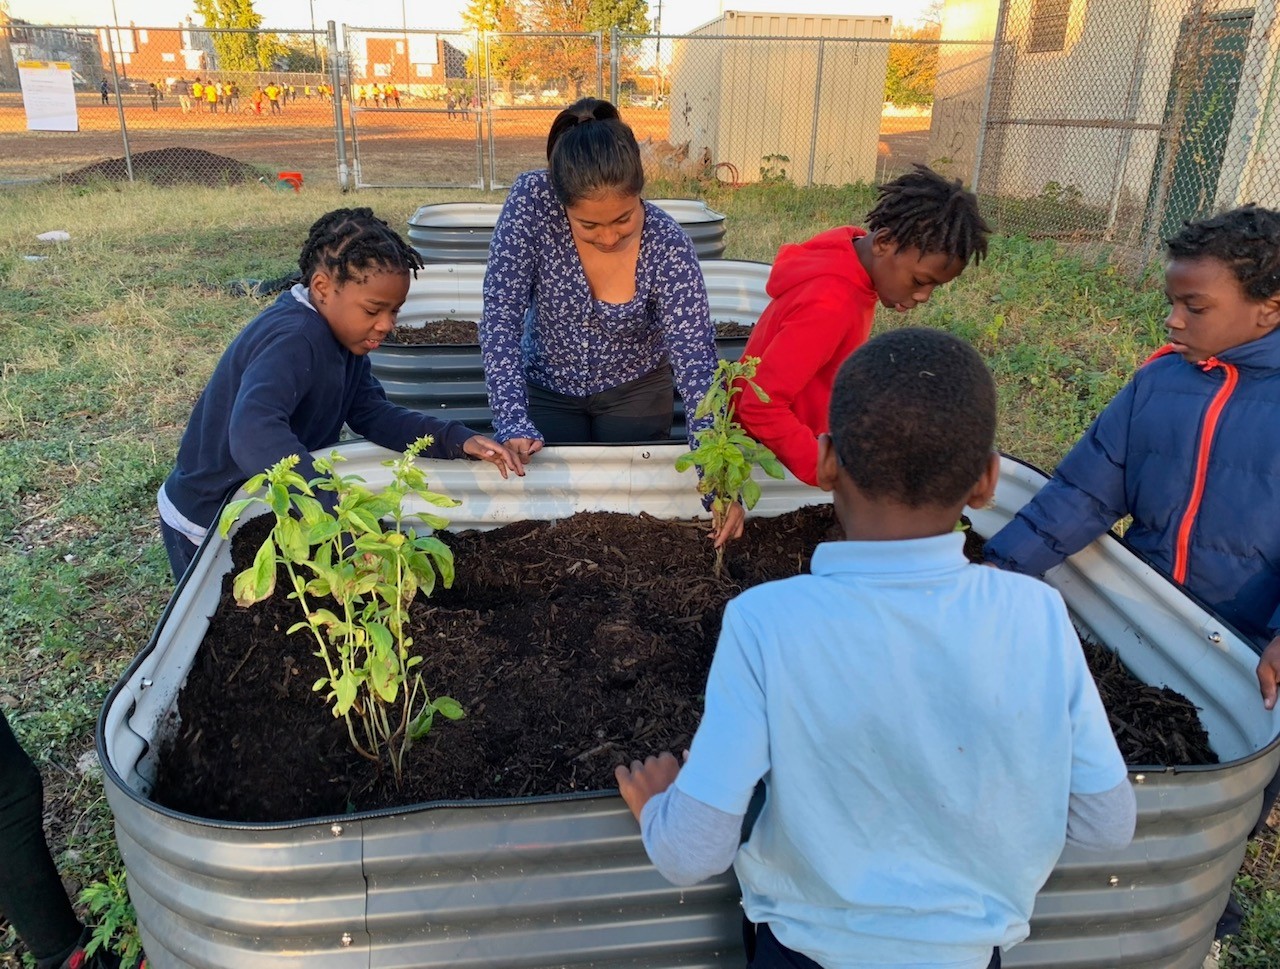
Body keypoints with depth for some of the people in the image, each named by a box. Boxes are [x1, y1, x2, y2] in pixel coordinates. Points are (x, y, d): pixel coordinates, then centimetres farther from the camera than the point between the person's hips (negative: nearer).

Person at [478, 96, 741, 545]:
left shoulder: (668, 246, -29)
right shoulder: (531, 200, -28)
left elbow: (696, 362, -31)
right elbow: (501, 314, -26)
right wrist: (512, 421, -35)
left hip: (634, 392, 0)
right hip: (547, 389, 1)